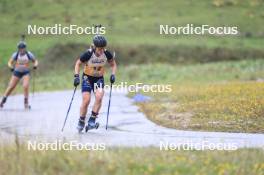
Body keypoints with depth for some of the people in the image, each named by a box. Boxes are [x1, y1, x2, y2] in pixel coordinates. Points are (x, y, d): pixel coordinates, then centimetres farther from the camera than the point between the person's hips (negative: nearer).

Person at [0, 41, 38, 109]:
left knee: (26, 86, -18)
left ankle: (26, 103, -3)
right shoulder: (15, 54, -13)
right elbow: (10, 62, -6)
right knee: (11, 87, 1)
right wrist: (11, 67, -28)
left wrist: (35, 65, -21)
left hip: (26, 73, 0)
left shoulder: (29, 54, -12)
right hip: (17, 72, 0)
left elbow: (35, 61, 2)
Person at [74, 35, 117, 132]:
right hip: (87, 78, -2)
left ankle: (92, 120, -11)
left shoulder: (107, 54, -15)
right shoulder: (88, 54, -22)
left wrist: (113, 74, -11)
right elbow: (78, 64, -7)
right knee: (86, 100, -13)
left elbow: (113, 64, 4)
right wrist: (76, 76, -17)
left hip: (99, 79, 2)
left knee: (99, 97, -22)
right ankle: (81, 122, 7)